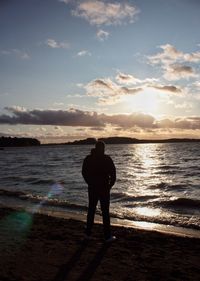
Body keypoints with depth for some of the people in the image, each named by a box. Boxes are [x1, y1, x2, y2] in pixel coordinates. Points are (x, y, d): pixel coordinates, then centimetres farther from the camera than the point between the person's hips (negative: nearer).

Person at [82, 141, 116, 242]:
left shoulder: (88, 158, 3)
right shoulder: (107, 159, -9)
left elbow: (84, 173, 8)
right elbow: (113, 173, -10)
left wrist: (90, 183, 14)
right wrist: (110, 185, 2)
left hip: (92, 188, 4)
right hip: (104, 188, -4)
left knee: (91, 210, 15)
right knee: (105, 211, 2)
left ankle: (88, 233, 22)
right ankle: (107, 236, 7)